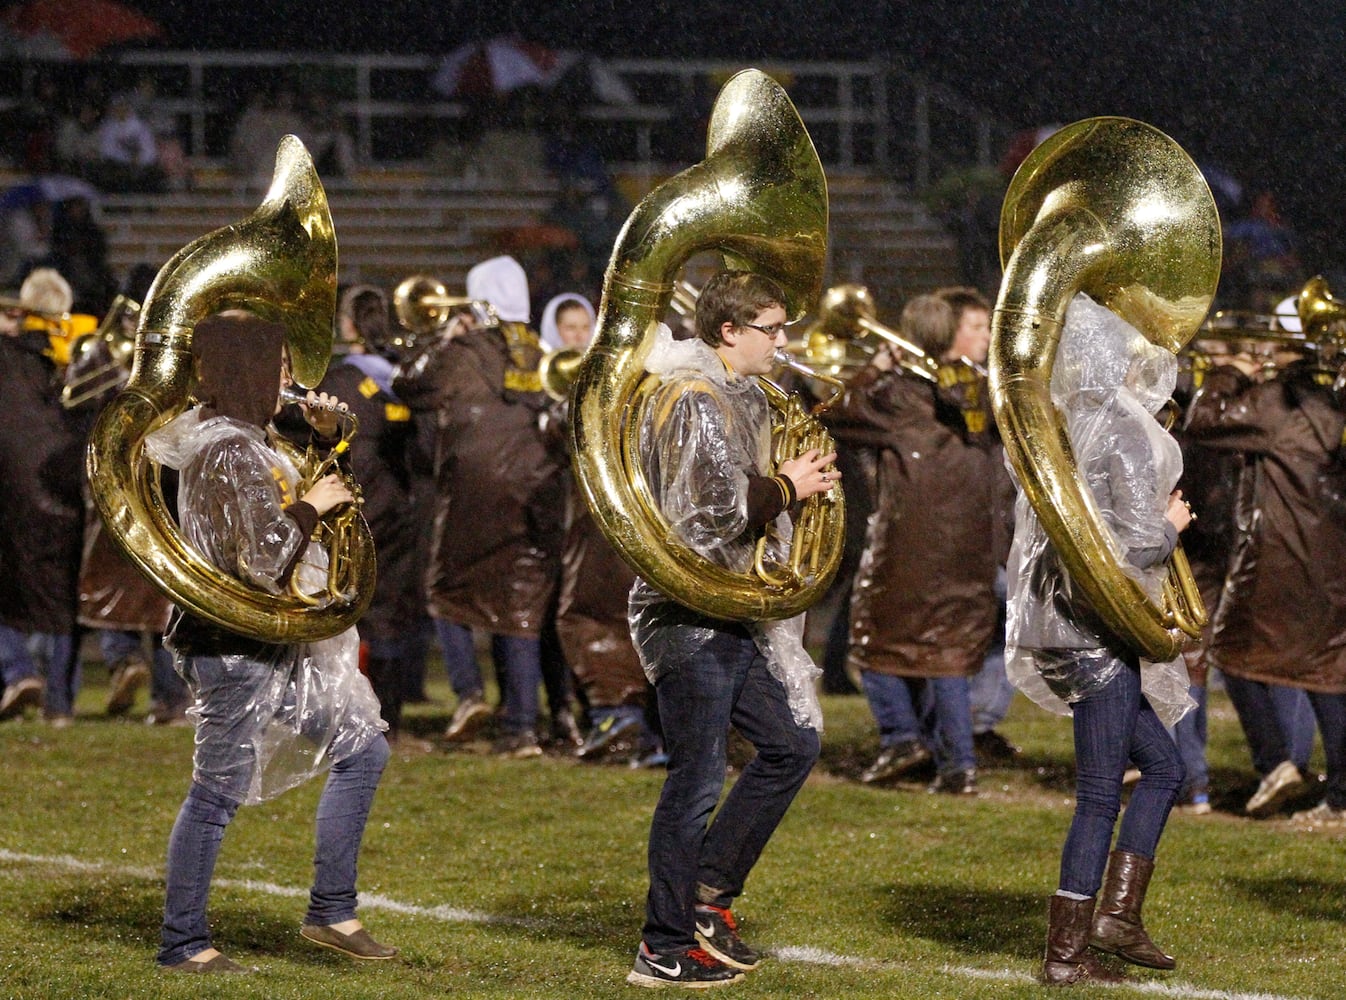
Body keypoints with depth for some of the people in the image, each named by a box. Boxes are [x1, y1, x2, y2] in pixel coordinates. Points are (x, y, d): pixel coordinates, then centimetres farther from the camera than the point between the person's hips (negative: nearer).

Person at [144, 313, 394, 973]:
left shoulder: (244, 440, 11)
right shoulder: (231, 453, -20)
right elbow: (264, 560, -25)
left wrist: (323, 436, 11)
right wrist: (310, 506, -10)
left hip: (272, 644, 10)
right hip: (234, 649, -10)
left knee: (362, 749, 12)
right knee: (217, 795, -3)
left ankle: (331, 912, 16)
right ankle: (182, 945, 7)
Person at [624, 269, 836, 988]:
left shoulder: (734, 396, 16)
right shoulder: (694, 401, -17)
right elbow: (713, 509, -24)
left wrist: (787, 480, 7)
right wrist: (786, 486, -11)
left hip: (730, 612, 10)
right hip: (687, 613, -10)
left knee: (791, 744, 13)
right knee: (697, 778, -5)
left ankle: (708, 894, 20)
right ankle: (665, 950, 3)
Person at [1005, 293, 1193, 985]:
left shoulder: (1063, 429, 10)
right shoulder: (1125, 429, -14)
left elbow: (1037, 529, 18)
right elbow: (1140, 542, -18)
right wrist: (1173, 524, 2)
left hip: (1058, 618, 9)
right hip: (1098, 625, -9)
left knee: (1162, 765, 17)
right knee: (1100, 794, -3)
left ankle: (1116, 911, 11)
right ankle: (1066, 953, 0)